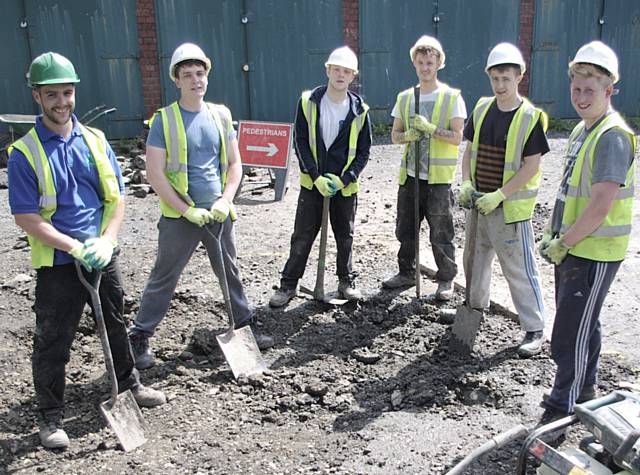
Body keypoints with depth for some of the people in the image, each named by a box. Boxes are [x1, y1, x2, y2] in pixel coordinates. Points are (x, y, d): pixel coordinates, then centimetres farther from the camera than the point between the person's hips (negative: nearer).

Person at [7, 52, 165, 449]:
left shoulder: (95, 140, 3)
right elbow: (26, 217, -13)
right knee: (53, 341, 7)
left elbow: (117, 197, 4)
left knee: (116, 324, 20)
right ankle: (51, 417, 25)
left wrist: (105, 241, -11)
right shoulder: (25, 152, -10)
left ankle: (129, 384, 42)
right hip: (57, 264, -4)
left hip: (104, 256, 4)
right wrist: (75, 248, -21)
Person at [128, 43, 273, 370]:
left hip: (218, 214, 4)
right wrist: (187, 210, -16)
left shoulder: (220, 115, 6)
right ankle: (139, 337, 19)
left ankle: (246, 324, 33)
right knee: (163, 279, 4)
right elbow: (154, 174, -11)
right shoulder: (164, 119, -7)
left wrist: (225, 201, -7)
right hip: (179, 217, -4)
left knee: (230, 272, 17)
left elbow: (234, 163, 8)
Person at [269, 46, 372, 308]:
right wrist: (317, 177, -14)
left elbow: (363, 151, 1)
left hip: (345, 185, 1)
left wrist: (344, 178, -12)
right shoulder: (308, 102, -5)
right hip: (312, 183, -1)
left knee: (345, 237, 13)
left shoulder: (359, 110, -2)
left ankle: (347, 282, 29)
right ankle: (288, 285, 16)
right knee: (302, 237, 4)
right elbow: (301, 142, -6)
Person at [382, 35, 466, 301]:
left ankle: (446, 279, 19)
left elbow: (457, 137, -9)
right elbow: (395, 135, 12)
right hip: (409, 176, 5)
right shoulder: (405, 98, 10)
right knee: (405, 230, 13)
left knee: (441, 234, 3)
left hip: (438, 178, -5)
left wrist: (430, 128, -20)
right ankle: (406, 273, 30)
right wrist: (408, 135, -9)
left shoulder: (451, 97, -3)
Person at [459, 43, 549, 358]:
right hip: (478, 204, 6)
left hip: (511, 208, -6)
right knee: (474, 259, 20)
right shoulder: (482, 109, 4)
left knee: (519, 269, -1)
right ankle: (476, 307, 43)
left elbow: (530, 168, -15)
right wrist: (466, 183, -4)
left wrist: (498, 196, -21)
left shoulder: (531, 117, -13)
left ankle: (535, 330, 12)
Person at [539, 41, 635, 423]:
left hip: (595, 253, -9)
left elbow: (600, 206, -25)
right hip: (573, 248, 9)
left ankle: (563, 409, 11)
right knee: (584, 324, 22)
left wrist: (563, 243, -16)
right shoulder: (582, 129, 11)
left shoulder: (612, 136, -20)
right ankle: (584, 389, 38)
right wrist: (554, 234, 12)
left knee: (570, 334, -3)